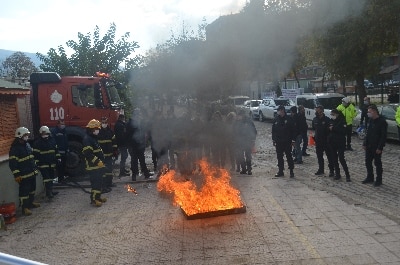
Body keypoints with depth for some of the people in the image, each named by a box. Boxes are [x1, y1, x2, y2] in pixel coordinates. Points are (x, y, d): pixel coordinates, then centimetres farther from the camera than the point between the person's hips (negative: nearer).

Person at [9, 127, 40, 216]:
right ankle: (25, 208, 2)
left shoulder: (27, 144, 10)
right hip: (23, 175, -9)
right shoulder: (15, 148, -17)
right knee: (24, 191, -4)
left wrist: (35, 168, 20)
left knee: (32, 188, 20)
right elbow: (12, 163, -19)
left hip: (32, 173, 9)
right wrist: (16, 175, -22)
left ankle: (31, 202, 35)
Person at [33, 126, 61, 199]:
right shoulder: (37, 143, -9)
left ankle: (50, 191, 25)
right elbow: (35, 154, -10)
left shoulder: (52, 140, 8)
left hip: (52, 164, 6)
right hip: (43, 165, -6)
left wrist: (58, 158, 14)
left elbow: (56, 150, 17)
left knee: (51, 178, 14)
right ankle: (48, 193, -12)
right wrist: (36, 163, -13)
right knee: (46, 178, -12)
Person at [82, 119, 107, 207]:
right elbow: (88, 153, -24)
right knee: (95, 182, -9)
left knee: (99, 182, 15)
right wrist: (98, 161, -24)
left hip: (98, 165, 10)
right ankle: (94, 199, -4)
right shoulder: (87, 139, -15)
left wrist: (101, 161, 22)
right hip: (93, 166, -10)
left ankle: (98, 196, 25)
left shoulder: (93, 138, 17)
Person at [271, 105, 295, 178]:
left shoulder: (289, 119, -5)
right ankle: (280, 171, 18)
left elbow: (293, 130, -4)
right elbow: (273, 131, 12)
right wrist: (274, 140, 9)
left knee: (289, 156, -2)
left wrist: (293, 140, -8)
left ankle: (291, 171, 6)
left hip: (287, 142, -4)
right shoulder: (276, 120, 6)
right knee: (279, 157, 9)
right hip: (278, 142, 4)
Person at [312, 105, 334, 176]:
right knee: (319, 156, 13)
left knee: (329, 156, 2)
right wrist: (315, 137, 10)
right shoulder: (315, 119, 5)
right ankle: (321, 170, 25)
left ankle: (331, 170, 9)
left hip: (326, 141, -6)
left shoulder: (327, 120, -13)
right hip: (318, 141, 6)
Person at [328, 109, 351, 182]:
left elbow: (343, 131, -20)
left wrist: (333, 128, -18)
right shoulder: (331, 121, 8)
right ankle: (337, 174, 20)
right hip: (332, 142, 6)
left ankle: (347, 175, 0)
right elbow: (328, 130, 15)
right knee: (334, 159, 9)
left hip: (340, 143, -6)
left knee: (341, 158, -9)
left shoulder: (341, 121, -9)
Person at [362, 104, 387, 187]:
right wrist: (365, 143, 8)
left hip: (377, 147, -7)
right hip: (369, 146, 7)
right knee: (368, 162, 13)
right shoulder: (371, 120, 8)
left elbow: (383, 136, -16)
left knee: (377, 163, 4)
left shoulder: (382, 121, -15)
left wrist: (380, 148, -19)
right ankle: (370, 178, 27)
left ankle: (379, 180, 16)